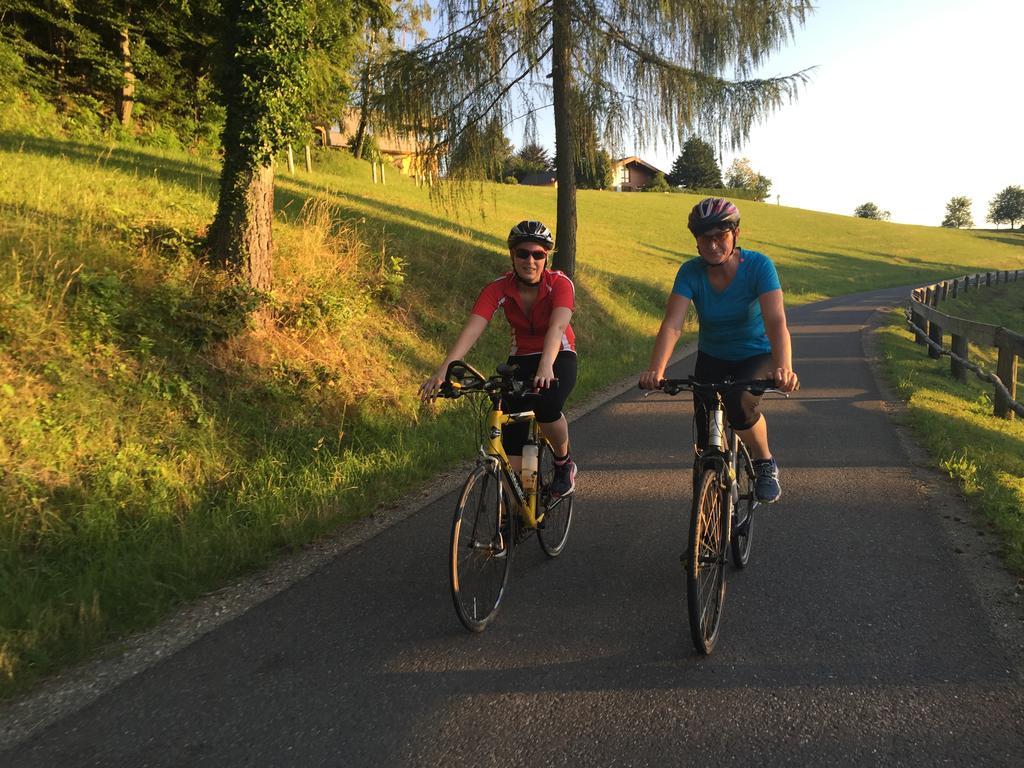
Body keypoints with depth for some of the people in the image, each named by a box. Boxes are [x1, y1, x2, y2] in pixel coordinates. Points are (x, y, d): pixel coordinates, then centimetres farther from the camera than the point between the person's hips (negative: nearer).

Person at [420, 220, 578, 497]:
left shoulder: (560, 283, -21)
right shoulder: (499, 289, -16)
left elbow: (558, 326, -40)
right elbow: (472, 328, -30)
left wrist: (546, 365, -60)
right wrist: (443, 370, -44)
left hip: (559, 358, -2)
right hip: (521, 359, 3)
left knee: (547, 406, -34)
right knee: (512, 442, -10)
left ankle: (564, 463, -3)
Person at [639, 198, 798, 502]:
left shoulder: (758, 265, -23)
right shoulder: (691, 272, -18)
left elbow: (776, 321, -35)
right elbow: (672, 325, -29)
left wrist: (783, 368, -53)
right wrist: (656, 370, -47)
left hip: (756, 356, -2)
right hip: (711, 359, 3)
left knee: (740, 405, -33)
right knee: (707, 444, -3)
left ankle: (765, 464, -4)